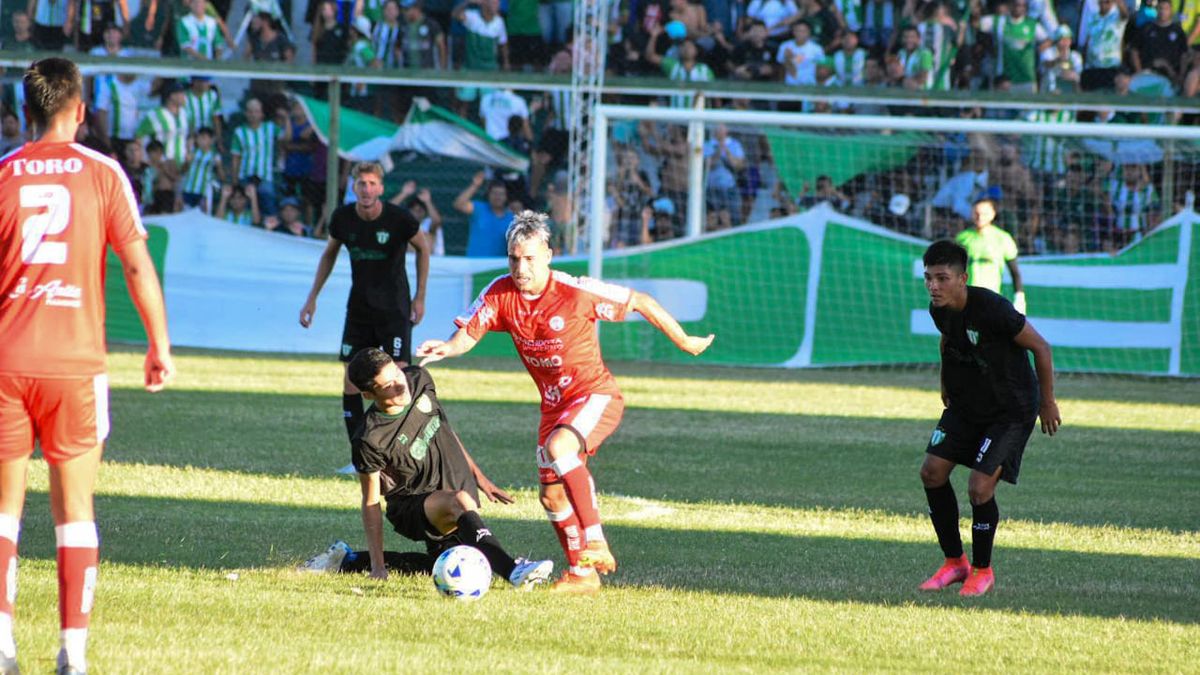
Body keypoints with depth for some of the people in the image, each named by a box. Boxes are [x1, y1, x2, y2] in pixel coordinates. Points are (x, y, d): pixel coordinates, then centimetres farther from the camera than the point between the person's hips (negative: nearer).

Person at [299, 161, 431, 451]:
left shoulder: (399, 219, -15)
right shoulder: (342, 218, -5)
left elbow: (423, 248, 3)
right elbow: (329, 254, 13)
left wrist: (420, 297, 2)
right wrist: (312, 298, 11)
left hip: (394, 310, -4)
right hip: (358, 309, 4)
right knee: (351, 384, 0)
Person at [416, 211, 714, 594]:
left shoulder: (575, 293, -22)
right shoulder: (501, 294, -9)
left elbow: (640, 302, -12)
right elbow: (468, 332, -12)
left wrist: (684, 342, -4)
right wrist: (447, 348, -37)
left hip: (596, 394, -7)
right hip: (553, 404, 7)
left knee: (559, 447, -35)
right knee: (552, 494, 7)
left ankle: (595, 542, -32)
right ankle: (582, 575, 25)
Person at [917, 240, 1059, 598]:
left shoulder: (992, 308, -30)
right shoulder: (939, 310, -9)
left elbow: (1041, 348, -19)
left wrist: (1047, 403, -11)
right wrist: (946, 385, 22)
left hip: (1011, 410, -7)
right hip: (966, 404, 7)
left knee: (980, 486, -15)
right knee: (932, 471, 0)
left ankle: (982, 570, 8)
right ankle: (954, 562, 16)